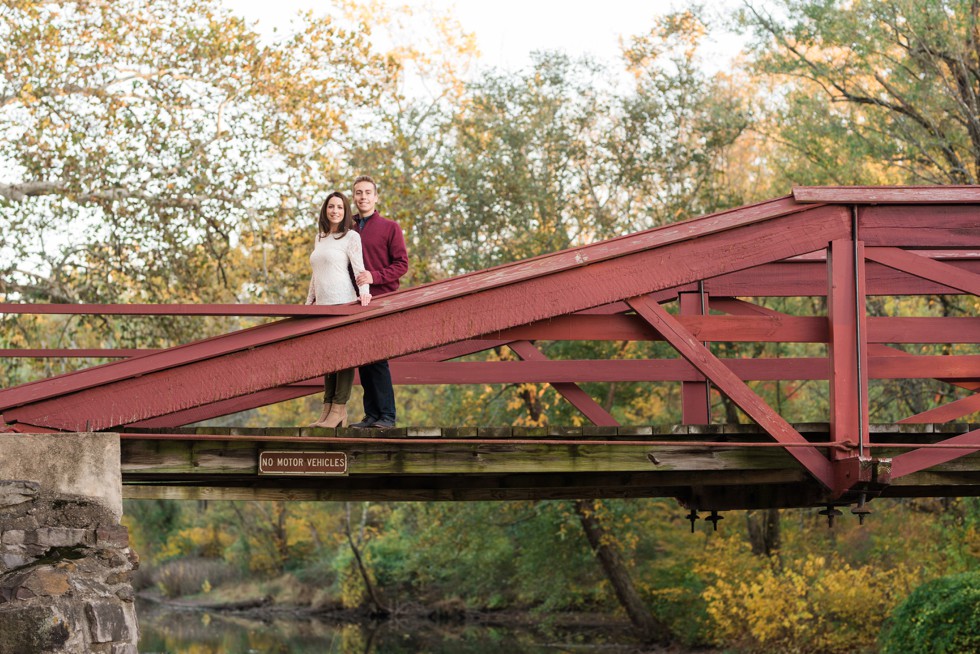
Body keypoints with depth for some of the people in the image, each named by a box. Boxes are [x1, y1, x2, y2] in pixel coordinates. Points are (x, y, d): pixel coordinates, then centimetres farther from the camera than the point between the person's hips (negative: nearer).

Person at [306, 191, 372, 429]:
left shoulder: (351, 237, 1)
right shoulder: (319, 238, 20)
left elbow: (359, 267, -9)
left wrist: (364, 292, -24)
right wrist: (309, 302, 23)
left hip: (343, 302, -7)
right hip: (322, 305, 7)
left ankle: (339, 410, -9)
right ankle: (327, 410, 3)